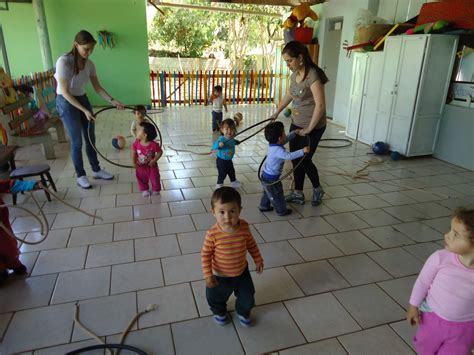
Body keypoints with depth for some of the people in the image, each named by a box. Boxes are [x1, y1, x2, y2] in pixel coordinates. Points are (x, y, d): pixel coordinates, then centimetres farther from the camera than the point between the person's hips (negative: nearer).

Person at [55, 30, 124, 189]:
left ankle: (96, 170, 27)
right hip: (66, 103, -6)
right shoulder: (64, 62, -24)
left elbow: (97, 88, 2)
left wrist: (113, 100, -10)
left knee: (91, 138, 11)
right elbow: (65, 92, -23)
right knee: (77, 141, -1)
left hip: (83, 99, 6)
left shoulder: (89, 64, -5)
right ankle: (80, 176, 15)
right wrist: (84, 110, -25)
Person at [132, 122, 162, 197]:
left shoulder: (153, 145, -28)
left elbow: (160, 152, -15)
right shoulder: (136, 143, -19)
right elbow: (133, 152, -4)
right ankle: (144, 190, 44)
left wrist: (154, 160, -21)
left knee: (155, 179, 14)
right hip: (140, 166, 3)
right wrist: (134, 162, -8)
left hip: (151, 166, -2)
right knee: (142, 179, 19)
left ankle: (156, 190, 40)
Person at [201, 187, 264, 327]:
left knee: (247, 298, 22)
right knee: (216, 298, 24)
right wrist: (208, 275, -16)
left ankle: (243, 312, 56)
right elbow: (206, 254, -17)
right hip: (220, 276, -2)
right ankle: (219, 311, 59)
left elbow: (251, 244, -2)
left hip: (242, 272, 2)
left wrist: (258, 259, 5)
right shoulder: (213, 234, -31)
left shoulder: (244, 227, -22)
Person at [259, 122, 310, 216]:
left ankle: (264, 206, 42)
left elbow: (286, 139, 14)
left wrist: (294, 133, 15)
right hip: (271, 178, -9)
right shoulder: (278, 150, -31)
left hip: (266, 175, 9)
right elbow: (289, 156, -44)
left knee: (268, 193, 27)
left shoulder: (273, 145, -2)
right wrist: (303, 151, -42)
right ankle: (281, 210, 26)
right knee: (277, 195, 10)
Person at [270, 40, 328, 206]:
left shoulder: (313, 75, -22)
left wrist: (309, 128, -21)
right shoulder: (295, 74, 5)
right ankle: (298, 194, 23)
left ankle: (317, 189, 28)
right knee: (295, 158, 10)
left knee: (304, 160, 1)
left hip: (312, 126, -8)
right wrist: (276, 112, 27)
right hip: (296, 123, 8)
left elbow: (320, 105, -26)